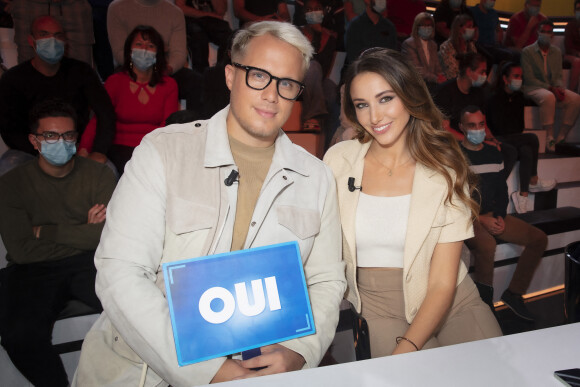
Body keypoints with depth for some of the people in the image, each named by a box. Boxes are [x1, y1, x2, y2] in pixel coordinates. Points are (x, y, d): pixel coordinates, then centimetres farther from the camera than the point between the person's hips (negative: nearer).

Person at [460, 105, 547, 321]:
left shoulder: (494, 154, 13)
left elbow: (501, 190, 16)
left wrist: (500, 217, -1)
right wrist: (480, 219, -15)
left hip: (492, 215, 7)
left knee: (539, 239, -4)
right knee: (486, 244, -36)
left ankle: (513, 294, 6)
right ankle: (484, 302, -16)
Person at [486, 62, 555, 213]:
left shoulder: (519, 97, 13)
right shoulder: (494, 99, -10)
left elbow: (520, 124, 18)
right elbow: (500, 128, -13)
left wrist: (520, 138, 0)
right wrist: (522, 138, -4)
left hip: (515, 140, 7)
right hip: (499, 141, -6)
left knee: (527, 152, -26)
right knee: (533, 138, -24)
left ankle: (523, 194, -21)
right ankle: (533, 182, -12)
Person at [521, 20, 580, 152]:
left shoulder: (557, 52, 15)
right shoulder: (527, 51, -2)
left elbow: (558, 76, 13)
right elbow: (529, 78, -9)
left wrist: (558, 87, -11)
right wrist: (550, 88, -18)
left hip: (552, 88, 6)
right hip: (533, 88, -5)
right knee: (549, 97, -39)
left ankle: (561, 137, -15)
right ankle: (549, 138, -34)